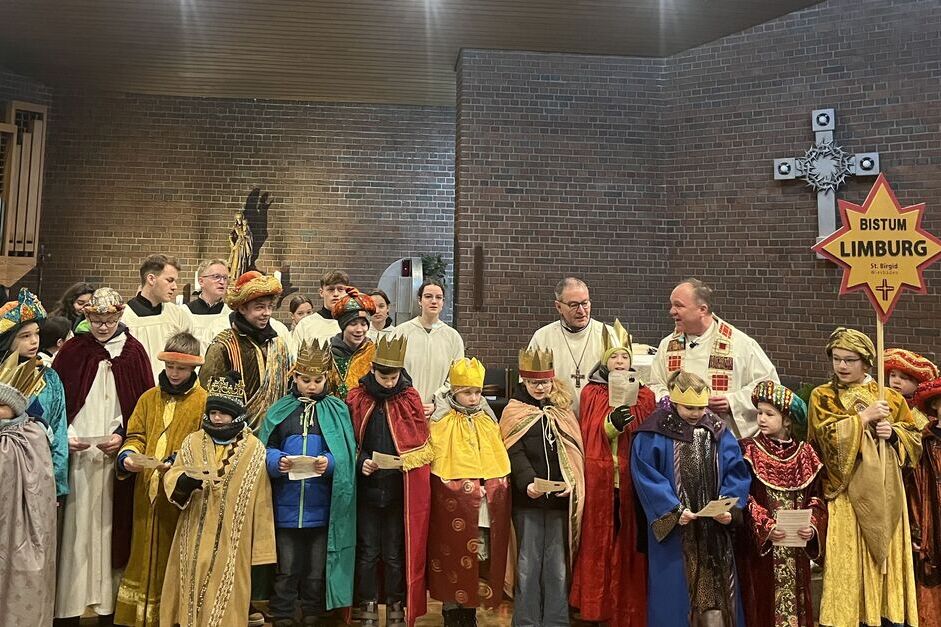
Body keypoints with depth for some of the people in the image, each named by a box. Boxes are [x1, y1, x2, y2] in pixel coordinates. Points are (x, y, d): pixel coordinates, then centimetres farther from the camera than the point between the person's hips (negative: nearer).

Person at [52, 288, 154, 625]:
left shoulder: (133, 352, 3)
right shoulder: (72, 350, 4)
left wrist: (123, 436, -9)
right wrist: (65, 436, -8)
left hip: (117, 455, 0)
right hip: (76, 455, 0)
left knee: (111, 527, 3)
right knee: (75, 528, 1)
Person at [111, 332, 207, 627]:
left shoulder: (204, 401, -3)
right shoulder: (149, 398, 12)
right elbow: (135, 435, 12)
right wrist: (128, 456, -8)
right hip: (147, 492, 4)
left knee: (175, 557, 3)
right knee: (145, 553, 10)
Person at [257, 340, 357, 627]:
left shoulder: (338, 410, 3)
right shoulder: (279, 410, 4)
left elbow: (347, 454, -2)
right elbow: (265, 450, 3)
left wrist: (330, 462, -22)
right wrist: (277, 462, -18)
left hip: (322, 508, 0)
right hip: (286, 507, 0)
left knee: (316, 570, 12)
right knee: (286, 569, 10)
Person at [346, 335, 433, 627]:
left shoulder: (410, 400, -2)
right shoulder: (356, 399, -2)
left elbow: (422, 444, 2)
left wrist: (407, 463, -15)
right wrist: (360, 461, -14)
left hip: (400, 490, 0)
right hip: (366, 489, 1)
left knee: (395, 554, 9)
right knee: (367, 553, 10)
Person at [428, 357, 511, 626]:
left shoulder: (488, 420, 11)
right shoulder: (441, 422, -3)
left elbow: (500, 459, 14)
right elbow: (432, 459, -5)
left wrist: (496, 488, 6)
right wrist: (460, 485, -11)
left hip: (487, 504, 4)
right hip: (453, 502, -4)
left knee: (481, 558, 8)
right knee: (453, 555, 3)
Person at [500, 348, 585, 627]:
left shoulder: (563, 410, 11)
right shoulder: (514, 412, 3)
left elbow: (575, 450, 6)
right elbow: (515, 454, -7)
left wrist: (572, 482, -11)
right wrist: (528, 483, -23)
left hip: (561, 498, 2)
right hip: (527, 499, -2)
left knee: (558, 566, 7)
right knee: (528, 564, 5)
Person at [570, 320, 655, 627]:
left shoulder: (644, 395, 7)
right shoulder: (590, 393, 6)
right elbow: (589, 435, -4)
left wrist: (625, 423, -17)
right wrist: (612, 424, -22)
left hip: (631, 478, 0)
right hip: (598, 478, 0)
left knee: (628, 543, 4)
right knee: (598, 541, 4)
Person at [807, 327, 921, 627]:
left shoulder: (890, 397, 11)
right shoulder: (822, 397, 3)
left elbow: (915, 438, 12)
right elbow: (829, 436, -10)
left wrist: (893, 433, -7)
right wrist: (864, 417, -11)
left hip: (885, 493, 3)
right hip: (847, 494, -3)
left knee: (886, 554, 4)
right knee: (848, 560, -5)